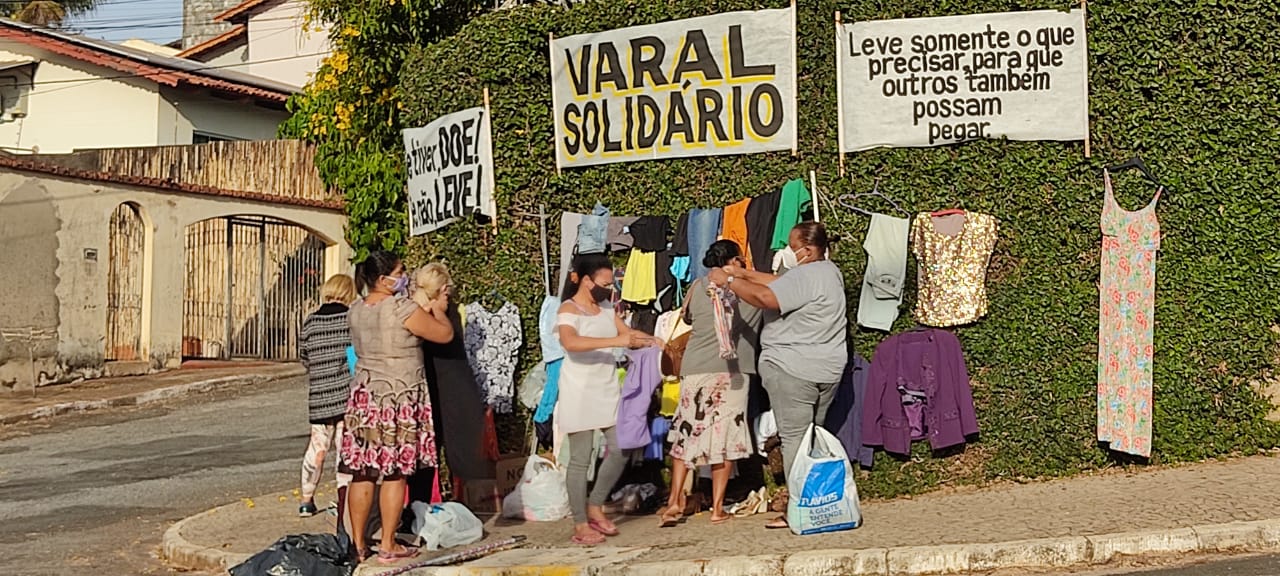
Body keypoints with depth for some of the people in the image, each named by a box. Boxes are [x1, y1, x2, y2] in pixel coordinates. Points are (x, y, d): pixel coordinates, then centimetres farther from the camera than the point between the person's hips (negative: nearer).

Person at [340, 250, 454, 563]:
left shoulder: (356, 311, 6)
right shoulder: (402, 309, -15)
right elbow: (445, 334, -7)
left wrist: (425, 309, 22)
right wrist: (438, 310, 12)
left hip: (365, 395, 6)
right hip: (399, 398, -6)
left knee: (362, 473, 9)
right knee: (394, 473, 2)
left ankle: (358, 543, 15)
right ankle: (388, 546, 7)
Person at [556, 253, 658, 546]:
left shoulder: (607, 308, 12)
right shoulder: (569, 309, -12)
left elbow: (627, 333, 17)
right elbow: (570, 342, -30)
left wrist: (650, 340, -5)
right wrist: (616, 340, -37)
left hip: (608, 389, 7)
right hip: (580, 392, -7)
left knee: (620, 450, 4)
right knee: (581, 459, -2)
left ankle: (595, 507, 21)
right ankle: (580, 524, 6)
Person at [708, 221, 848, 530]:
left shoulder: (804, 276, -17)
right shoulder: (830, 271, 14)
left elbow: (766, 297, -26)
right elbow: (780, 284, 18)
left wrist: (728, 281, -14)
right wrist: (743, 273, 16)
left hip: (792, 370, -10)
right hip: (827, 370, 10)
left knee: (793, 437, -5)